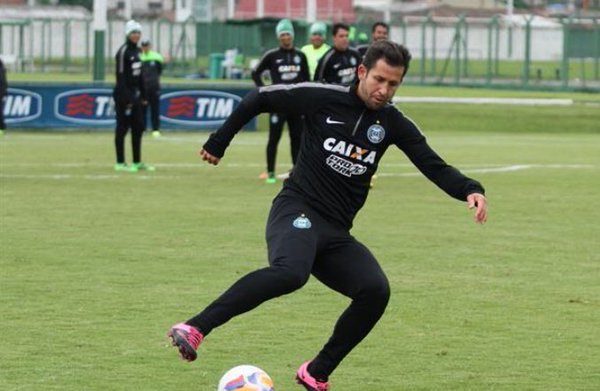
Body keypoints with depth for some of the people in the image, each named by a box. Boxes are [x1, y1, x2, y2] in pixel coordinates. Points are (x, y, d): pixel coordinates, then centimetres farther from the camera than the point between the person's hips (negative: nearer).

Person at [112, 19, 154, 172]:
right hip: (124, 94, -9)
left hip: (135, 94, 9)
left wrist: (143, 94, 15)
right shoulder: (123, 52, -13)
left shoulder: (136, 51, 12)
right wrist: (127, 98, -21)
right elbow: (121, 76, -17)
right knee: (122, 128, -4)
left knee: (138, 127, 11)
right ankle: (120, 163, 0)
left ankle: (137, 162, 17)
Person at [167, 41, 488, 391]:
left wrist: (470, 189, -15)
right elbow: (259, 100, 9)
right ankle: (195, 329, -39)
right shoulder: (322, 99, -2)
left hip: (337, 234, 5)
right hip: (297, 211, -5)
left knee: (376, 290, -20)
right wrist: (218, 143, 12)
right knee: (290, 272, -37)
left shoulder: (394, 123, 7)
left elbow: (435, 166, 4)